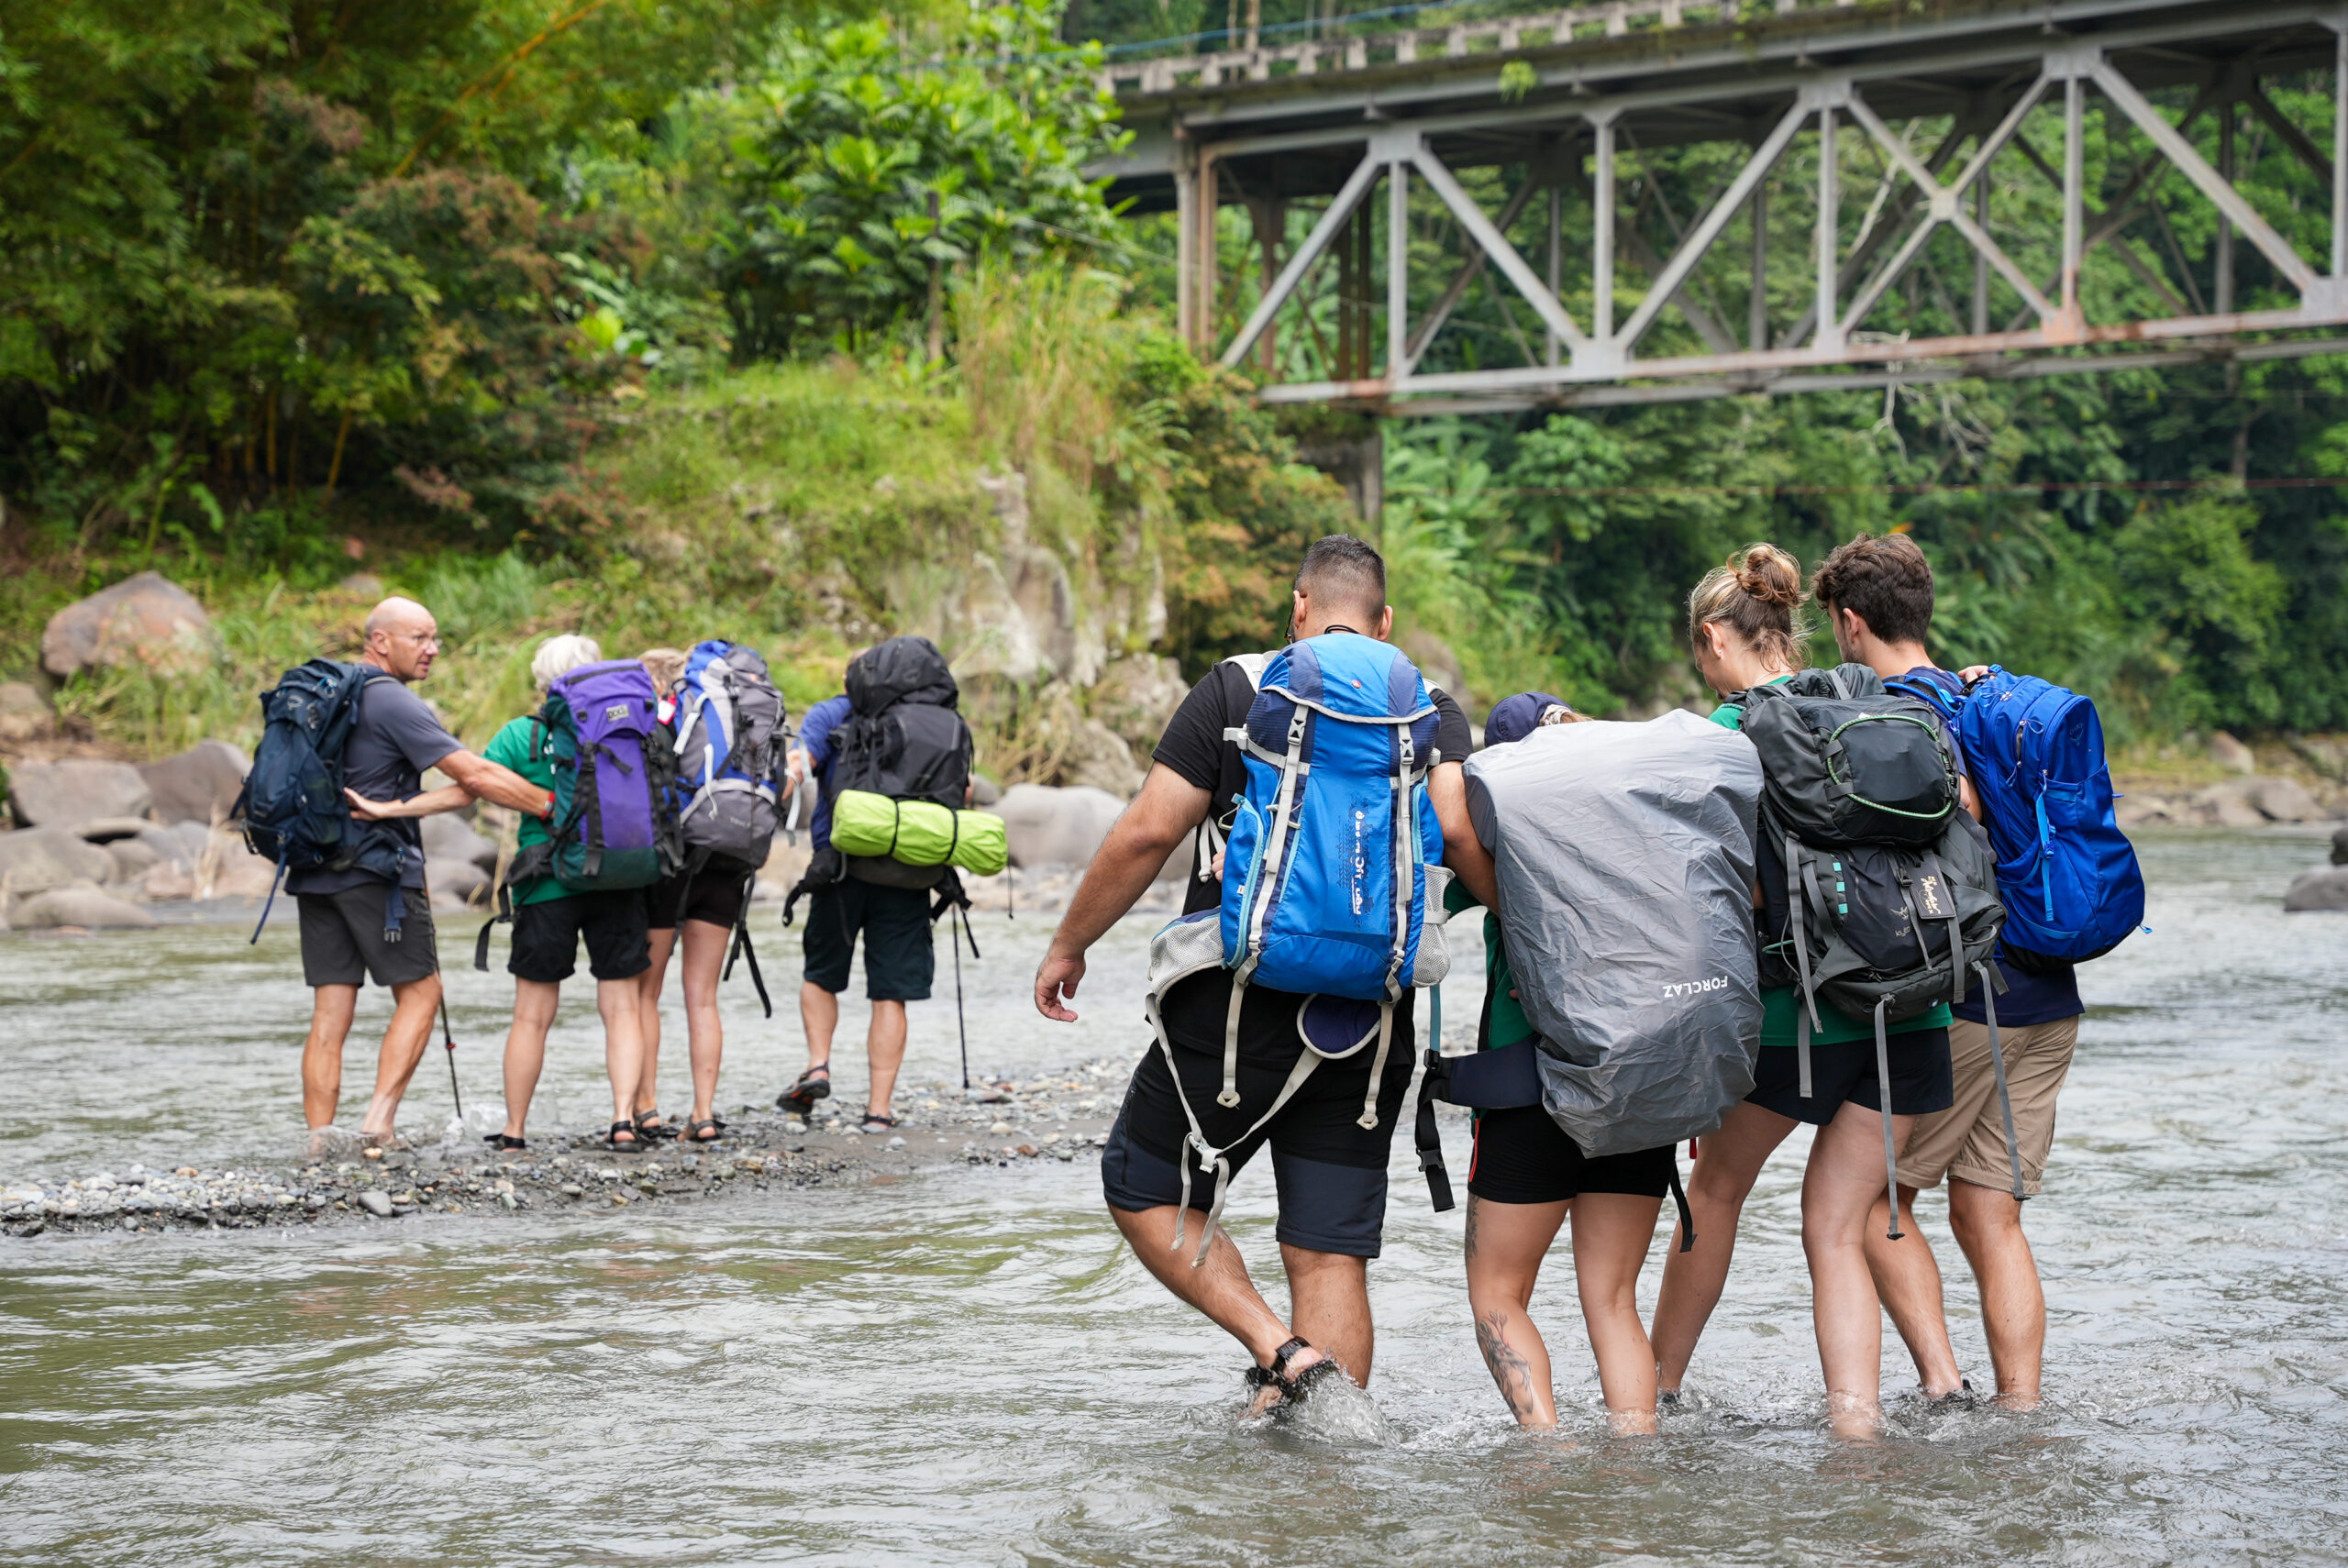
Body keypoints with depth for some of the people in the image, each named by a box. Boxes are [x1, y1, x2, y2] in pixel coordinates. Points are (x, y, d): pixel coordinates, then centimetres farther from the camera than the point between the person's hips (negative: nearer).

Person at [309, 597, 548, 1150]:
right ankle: (380, 1120, -10)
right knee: (419, 991, 2)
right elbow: (475, 776, -17)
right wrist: (557, 807, -14)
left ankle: (319, 1138, 0)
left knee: (331, 1007, 5)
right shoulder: (394, 703, -11)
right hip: (376, 870, -7)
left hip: (315, 870, 7)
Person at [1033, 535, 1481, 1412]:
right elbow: (1457, 830, -10)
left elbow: (1147, 833, -4)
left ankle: (1280, 1349, -3)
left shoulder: (1236, 691, 1)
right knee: (1330, 1253, 7)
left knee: (1144, 1191, 14)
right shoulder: (1430, 709, 7)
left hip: (1237, 1010, -3)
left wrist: (1069, 945, 7)